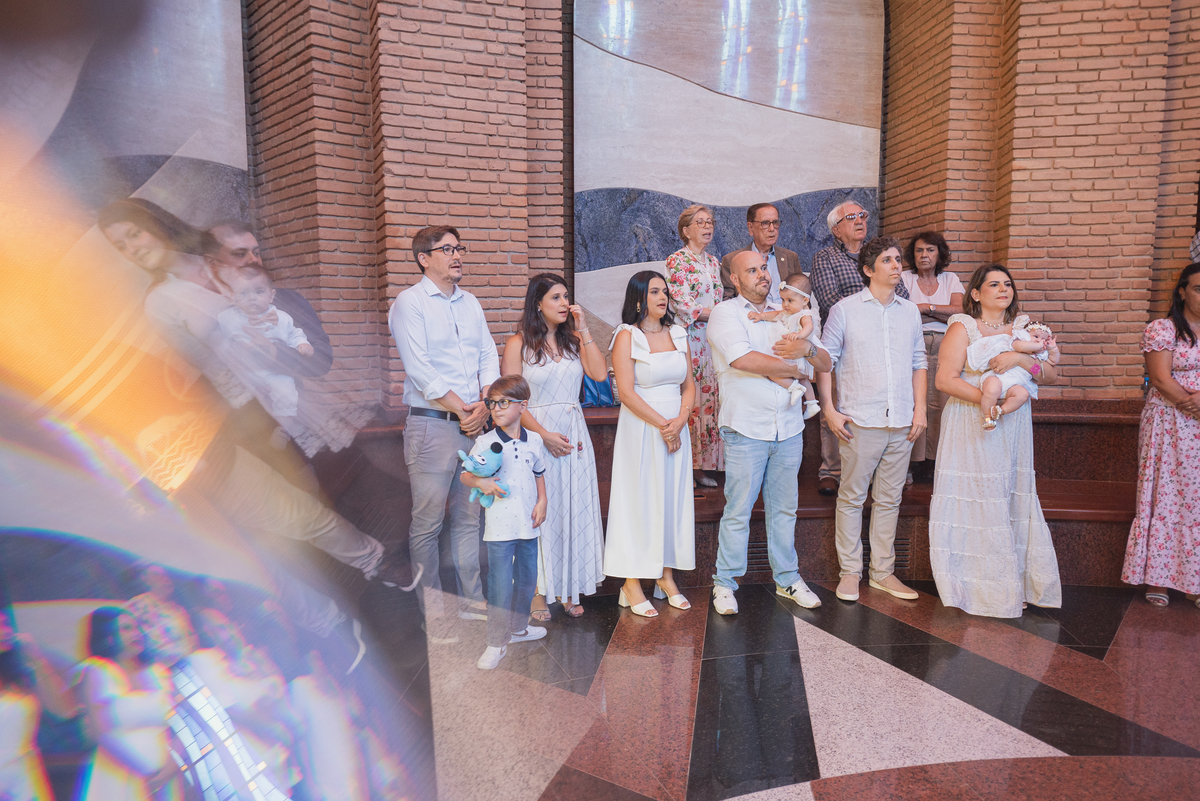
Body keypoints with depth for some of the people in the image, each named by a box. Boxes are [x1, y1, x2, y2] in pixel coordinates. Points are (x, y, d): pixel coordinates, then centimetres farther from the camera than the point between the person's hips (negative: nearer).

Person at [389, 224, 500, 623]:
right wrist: (461, 409, -9)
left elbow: (489, 357, 13)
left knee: (470, 517, 11)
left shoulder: (470, 303, 16)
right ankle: (431, 612, 9)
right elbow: (419, 370, -12)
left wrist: (484, 405, -3)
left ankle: (473, 601, 21)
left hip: (474, 425, 6)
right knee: (427, 523, -1)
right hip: (431, 425, -6)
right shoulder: (409, 302, -4)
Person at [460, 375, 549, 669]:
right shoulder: (485, 443, -6)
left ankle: (518, 627, 36)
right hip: (499, 526, -4)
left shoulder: (534, 443, 4)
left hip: (528, 523, 4)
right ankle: (496, 642, 8)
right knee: (500, 585, -4)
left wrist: (542, 502, 4)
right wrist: (481, 482, -22)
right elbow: (464, 475, -2)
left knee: (527, 579, 17)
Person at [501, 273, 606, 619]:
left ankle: (569, 590, 19)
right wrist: (544, 434, -15)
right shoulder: (518, 344, -3)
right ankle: (538, 592, 13)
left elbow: (600, 374, -5)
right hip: (536, 434, -4)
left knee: (574, 510, 7)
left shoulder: (574, 340, 10)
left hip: (575, 433, 4)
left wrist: (583, 330, -5)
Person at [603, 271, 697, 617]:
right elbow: (627, 392, -13)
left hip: (676, 428, 5)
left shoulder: (677, 334, 10)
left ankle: (666, 575, 21)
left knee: (672, 497, 9)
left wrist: (680, 421, -8)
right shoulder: (627, 336, -6)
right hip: (640, 429, -5)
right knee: (639, 499, -1)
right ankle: (633, 584, 7)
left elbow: (689, 384, 9)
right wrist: (662, 424, -15)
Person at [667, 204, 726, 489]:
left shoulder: (713, 262, 18)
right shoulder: (676, 260, -3)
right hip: (689, 337, -6)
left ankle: (704, 463, 6)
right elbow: (683, 304, -12)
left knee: (710, 397, 2)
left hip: (714, 338, 6)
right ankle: (689, 465, -3)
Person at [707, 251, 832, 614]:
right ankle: (725, 583, 12)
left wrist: (808, 348, -12)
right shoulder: (725, 313, -1)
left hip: (789, 428, 5)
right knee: (738, 512, -1)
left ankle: (787, 578, 26)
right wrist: (792, 368, -6)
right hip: (746, 430, -5)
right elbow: (743, 359, -19)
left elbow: (826, 363, 12)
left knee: (784, 508, 13)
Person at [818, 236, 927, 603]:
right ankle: (849, 572, 13)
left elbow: (919, 362, 15)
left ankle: (883, 572, 22)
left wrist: (920, 408, 6)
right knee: (852, 497, 2)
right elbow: (825, 361, -1)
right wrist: (829, 409, -8)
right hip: (860, 421, -4)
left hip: (901, 423, 4)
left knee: (889, 499, 11)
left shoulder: (910, 311, 12)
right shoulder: (844, 310, -1)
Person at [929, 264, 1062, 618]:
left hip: (1013, 429, 4)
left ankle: (1013, 583, 15)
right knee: (977, 502, -2)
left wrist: (1020, 358, -15)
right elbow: (945, 379, -10)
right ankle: (976, 583, 9)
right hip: (970, 429, -4)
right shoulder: (963, 327, 0)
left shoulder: (1023, 327, 12)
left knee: (1014, 501, 4)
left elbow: (1051, 374, 3)